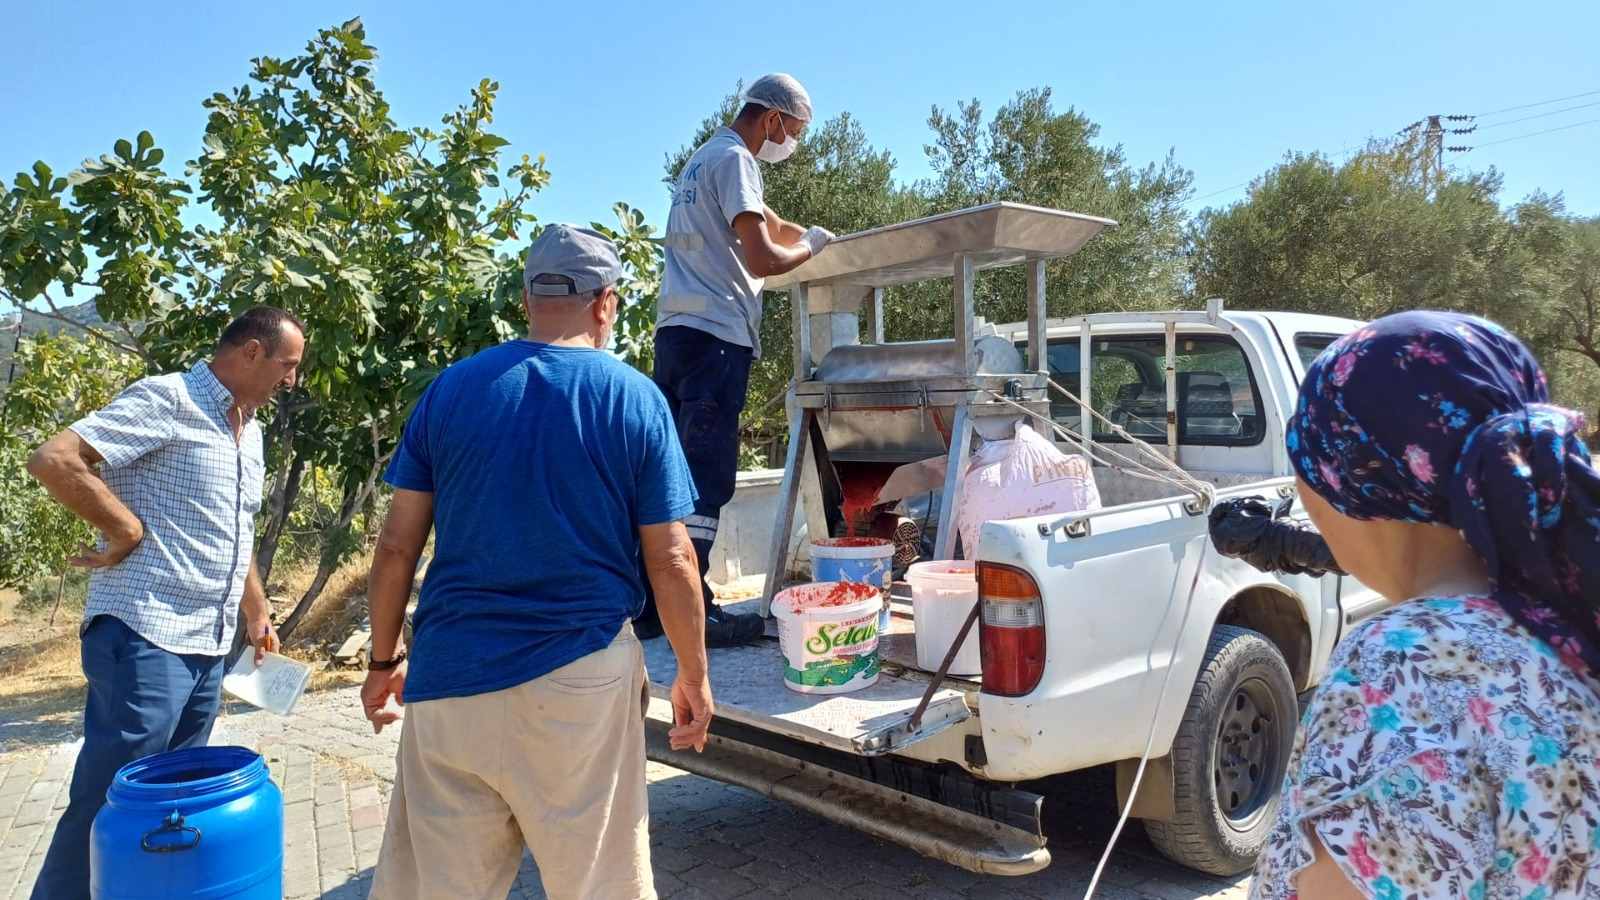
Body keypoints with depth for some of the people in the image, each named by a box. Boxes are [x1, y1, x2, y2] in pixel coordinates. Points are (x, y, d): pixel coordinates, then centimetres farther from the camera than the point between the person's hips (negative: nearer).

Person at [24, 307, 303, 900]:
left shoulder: (250, 432, 17)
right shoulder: (167, 400, -10)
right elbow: (53, 460, -19)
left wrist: (257, 613, 28)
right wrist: (128, 531, -15)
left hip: (208, 649, 8)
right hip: (145, 639, -8)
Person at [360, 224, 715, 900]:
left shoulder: (449, 389, 2)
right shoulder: (636, 400, -4)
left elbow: (397, 546, 3)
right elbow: (670, 562, -5)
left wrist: (383, 660, 15)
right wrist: (694, 677, 7)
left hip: (451, 679, 2)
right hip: (583, 686, -2)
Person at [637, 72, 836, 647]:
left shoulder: (701, 159, 24)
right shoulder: (734, 159, -7)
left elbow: (765, 223, 32)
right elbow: (762, 258, -16)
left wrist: (816, 236, 21)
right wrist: (810, 248, 2)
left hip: (676, 331, 9)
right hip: (715, 335, -9)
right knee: (707, 476, -7)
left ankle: (652, 603, 14)